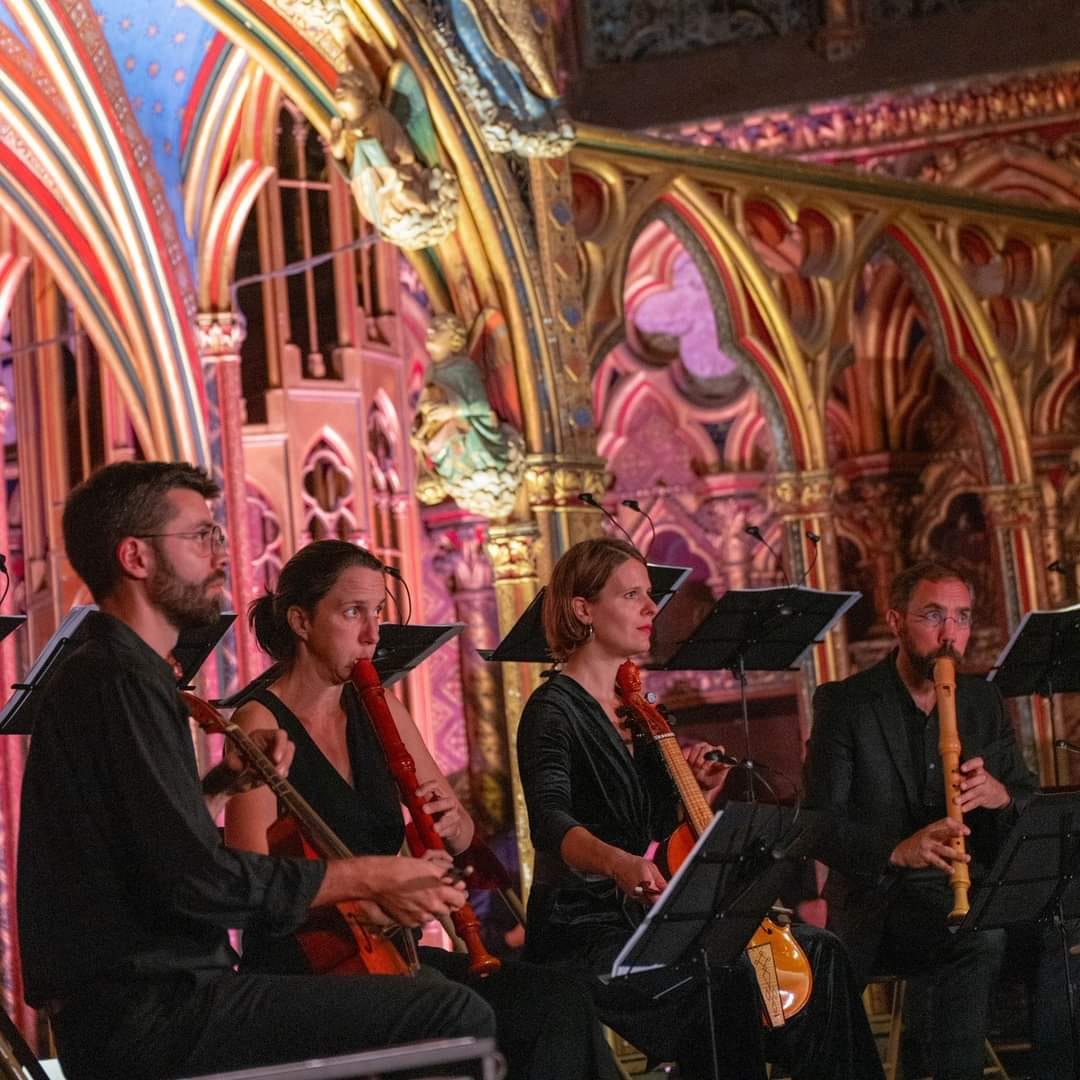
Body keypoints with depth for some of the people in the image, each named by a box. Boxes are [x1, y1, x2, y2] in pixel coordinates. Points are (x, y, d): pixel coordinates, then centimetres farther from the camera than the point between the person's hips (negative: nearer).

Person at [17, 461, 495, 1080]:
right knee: (455, 1016, -21)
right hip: (154, 1019, -11)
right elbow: (196, 880, -22)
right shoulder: (119, 684, -15)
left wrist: (220, 788, 12)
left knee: (426, 990, 25)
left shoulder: (99, 675, 18)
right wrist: (367, 876, -12)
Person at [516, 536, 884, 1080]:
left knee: (815, 952, 0)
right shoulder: (554, 711, -12)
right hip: (584, 932, -9)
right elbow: (551, 822, -31)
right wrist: (619, 863, -51)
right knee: (728, 980, -31)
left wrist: (693, 794, -2)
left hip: (647, 918, 9)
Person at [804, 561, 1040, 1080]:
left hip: (970, 891, 5)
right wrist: (896, 850, -30)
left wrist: (1000, 797, -16)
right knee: (984, 938, -31)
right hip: (873, 901, -5)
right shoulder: (843, 703, -2)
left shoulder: (983, 701, 12)